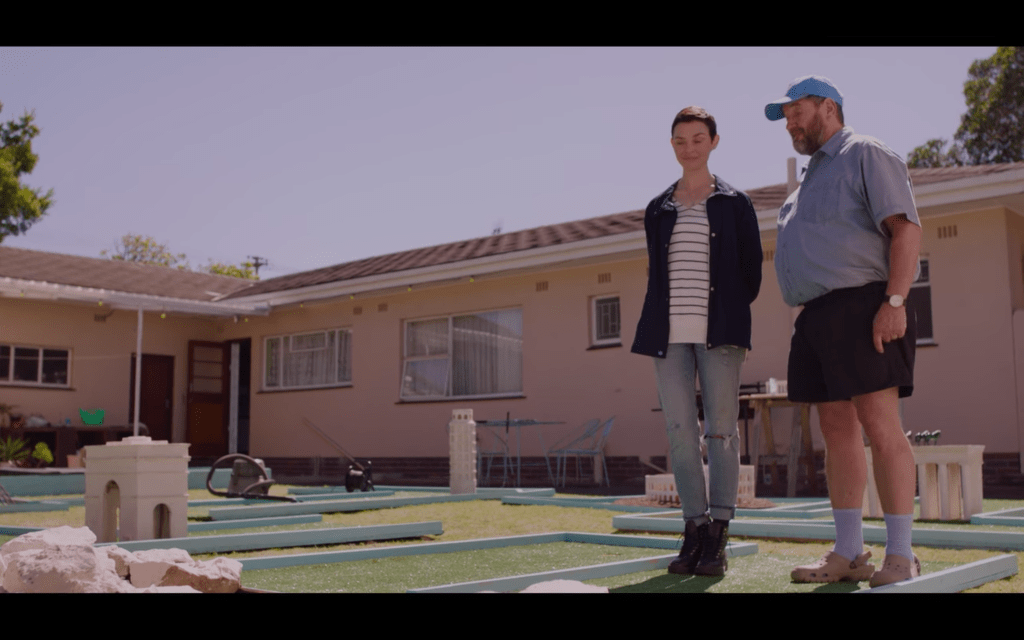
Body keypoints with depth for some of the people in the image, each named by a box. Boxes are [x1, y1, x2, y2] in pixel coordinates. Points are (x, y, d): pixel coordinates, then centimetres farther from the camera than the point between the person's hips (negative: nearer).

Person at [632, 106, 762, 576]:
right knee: (680, 432, -1)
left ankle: (717, 538, 1)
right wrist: (663, 322, 11)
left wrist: (726, 317, 8)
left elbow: (751, 272, 9)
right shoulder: (658, 209, 16)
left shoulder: (735, 203, 8)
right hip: (669, 332, 3)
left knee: (720, 430, -4)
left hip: (718, 331, -3)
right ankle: (694, 529, 8)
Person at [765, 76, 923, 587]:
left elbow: (906, 228, -10)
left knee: (880, 426, -12)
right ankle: (848, 554, 9)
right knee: (837, 430, 6)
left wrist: (894, 301, -20)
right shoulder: (813, 176, 26)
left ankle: (901, 557, -8)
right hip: (816, 316, 9)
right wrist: (808, 321, 17)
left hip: (861, 307, -9)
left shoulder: (866, 155, 0)